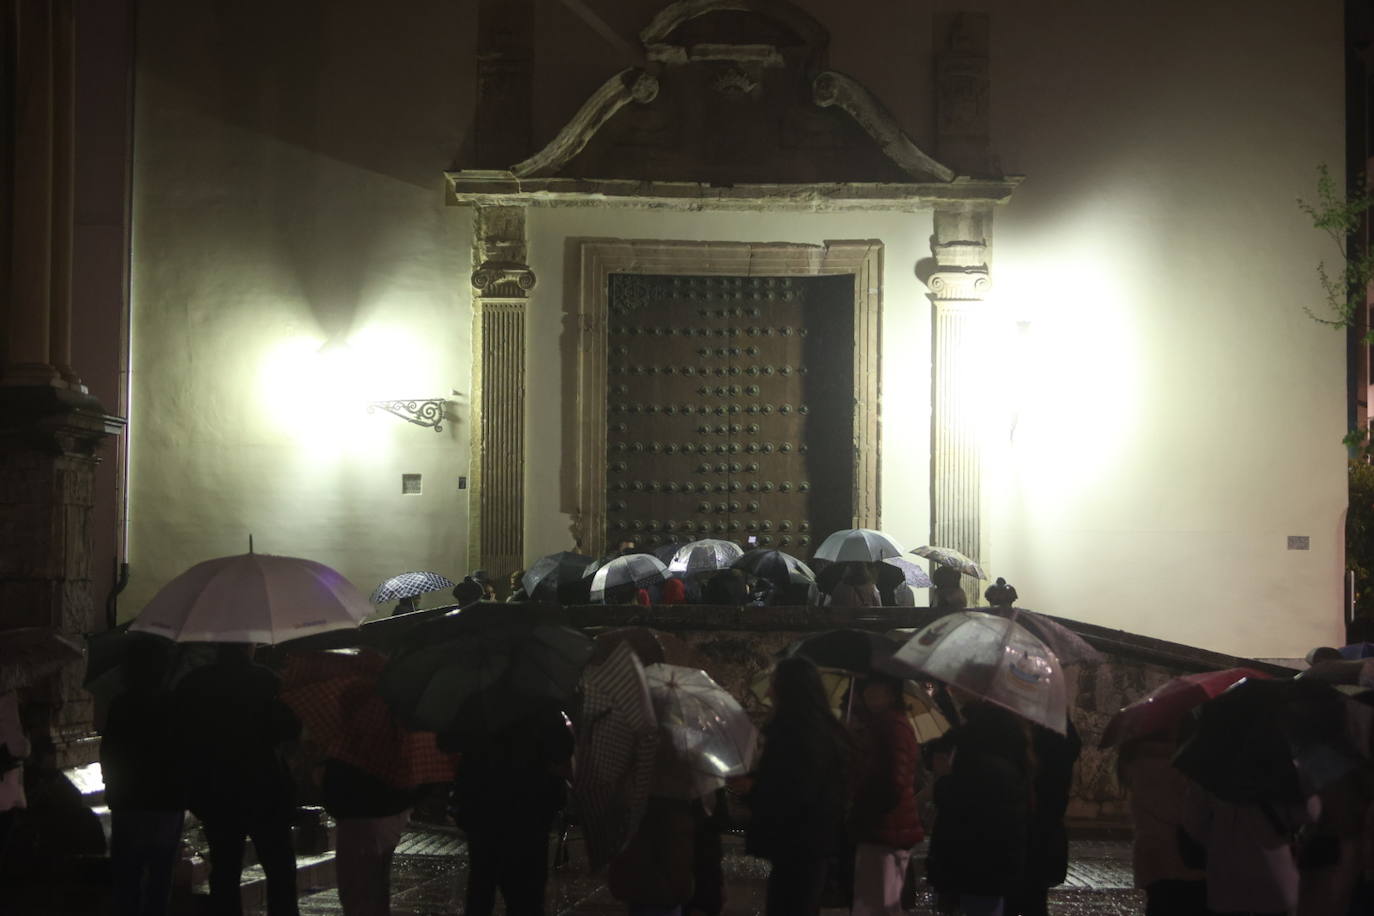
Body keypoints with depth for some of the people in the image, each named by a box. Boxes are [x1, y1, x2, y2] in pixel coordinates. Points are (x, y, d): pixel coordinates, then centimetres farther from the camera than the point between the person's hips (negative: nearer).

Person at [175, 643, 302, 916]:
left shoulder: (190, 685, -1)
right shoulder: (263, 680, -14)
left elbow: (183, 737, 4)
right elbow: (288, 729, -13)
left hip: (212, 795, 4)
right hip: (263, 791, -4)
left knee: (224, 872, 11)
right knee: (280, 870, 6)